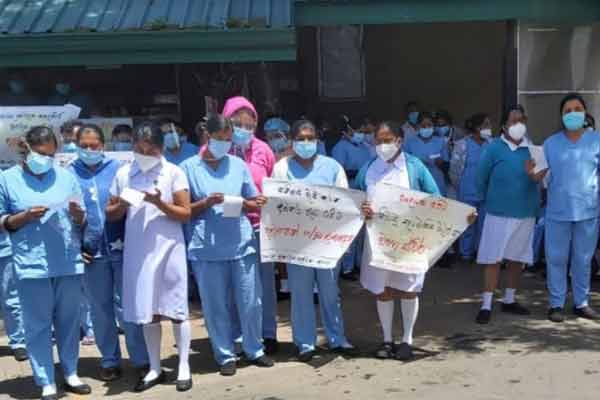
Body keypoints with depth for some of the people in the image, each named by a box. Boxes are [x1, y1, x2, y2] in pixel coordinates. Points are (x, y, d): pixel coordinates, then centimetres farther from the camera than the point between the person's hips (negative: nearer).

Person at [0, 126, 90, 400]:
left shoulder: (66, 176, 8)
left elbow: (82, 221, 11)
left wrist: (77, 213, -12)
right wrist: (25, 217, -14)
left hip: (69, 263, 3)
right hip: (32, 266, -2)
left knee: (69, 322, 13)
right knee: (38, 325, 3)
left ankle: (71, 374, 28)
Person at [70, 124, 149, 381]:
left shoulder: (118, 168, 2)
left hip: (122, 247, -1)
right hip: (91, 251, 1)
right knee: (101, 308, 10)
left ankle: (142, 359, 13)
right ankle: (110, 361, 22)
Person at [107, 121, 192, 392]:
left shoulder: (174, 173, -4)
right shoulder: (123, 173, 5)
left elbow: (185, 214, -5)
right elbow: (111, 214, 9)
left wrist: (159, 203, -20)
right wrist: (121, 205, -13)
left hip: (168, 248, -3)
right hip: (137, 251, 3)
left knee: (176, 309, 3)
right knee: (146, 311, 9)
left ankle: (183, 367, 16)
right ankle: (155, 369, 22)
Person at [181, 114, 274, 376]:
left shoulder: (239, 165, 8)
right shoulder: (189, 167, 0)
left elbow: (255, 203, 12)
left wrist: (241, 202, -10)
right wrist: (207, 202, -15)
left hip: (242, 244, 2)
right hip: (207, 249, -2)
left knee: (250, 302, 7)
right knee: (216, 305, 6)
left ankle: (255, 350, 24)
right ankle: (226, 355, 20)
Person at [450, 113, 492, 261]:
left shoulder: (491, 144, 0)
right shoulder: (463, 144, -10)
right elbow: (455, 168, -5)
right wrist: (461, 188, 2)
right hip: (469, 193, -3)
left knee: (483, 223, 11)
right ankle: (466, 252, 21)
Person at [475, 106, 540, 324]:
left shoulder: (532, 148, -1)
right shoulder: (494, 148, -8)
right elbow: (481, 178, 1)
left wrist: (534, 203, 5)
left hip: (526, 214, 3)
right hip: (499, 214, -3)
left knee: (517, 259, 12)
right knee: (492, 259, -1)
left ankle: (509, 300, 26)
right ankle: (486, 305, 5)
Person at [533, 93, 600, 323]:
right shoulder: (550, 143, 3)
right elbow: (544, 176, 3)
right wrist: (532, 174, -18)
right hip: (558, 211, 0)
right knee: (556, 259, 5)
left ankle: (581, 303, 23)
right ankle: (556, 304, 15)